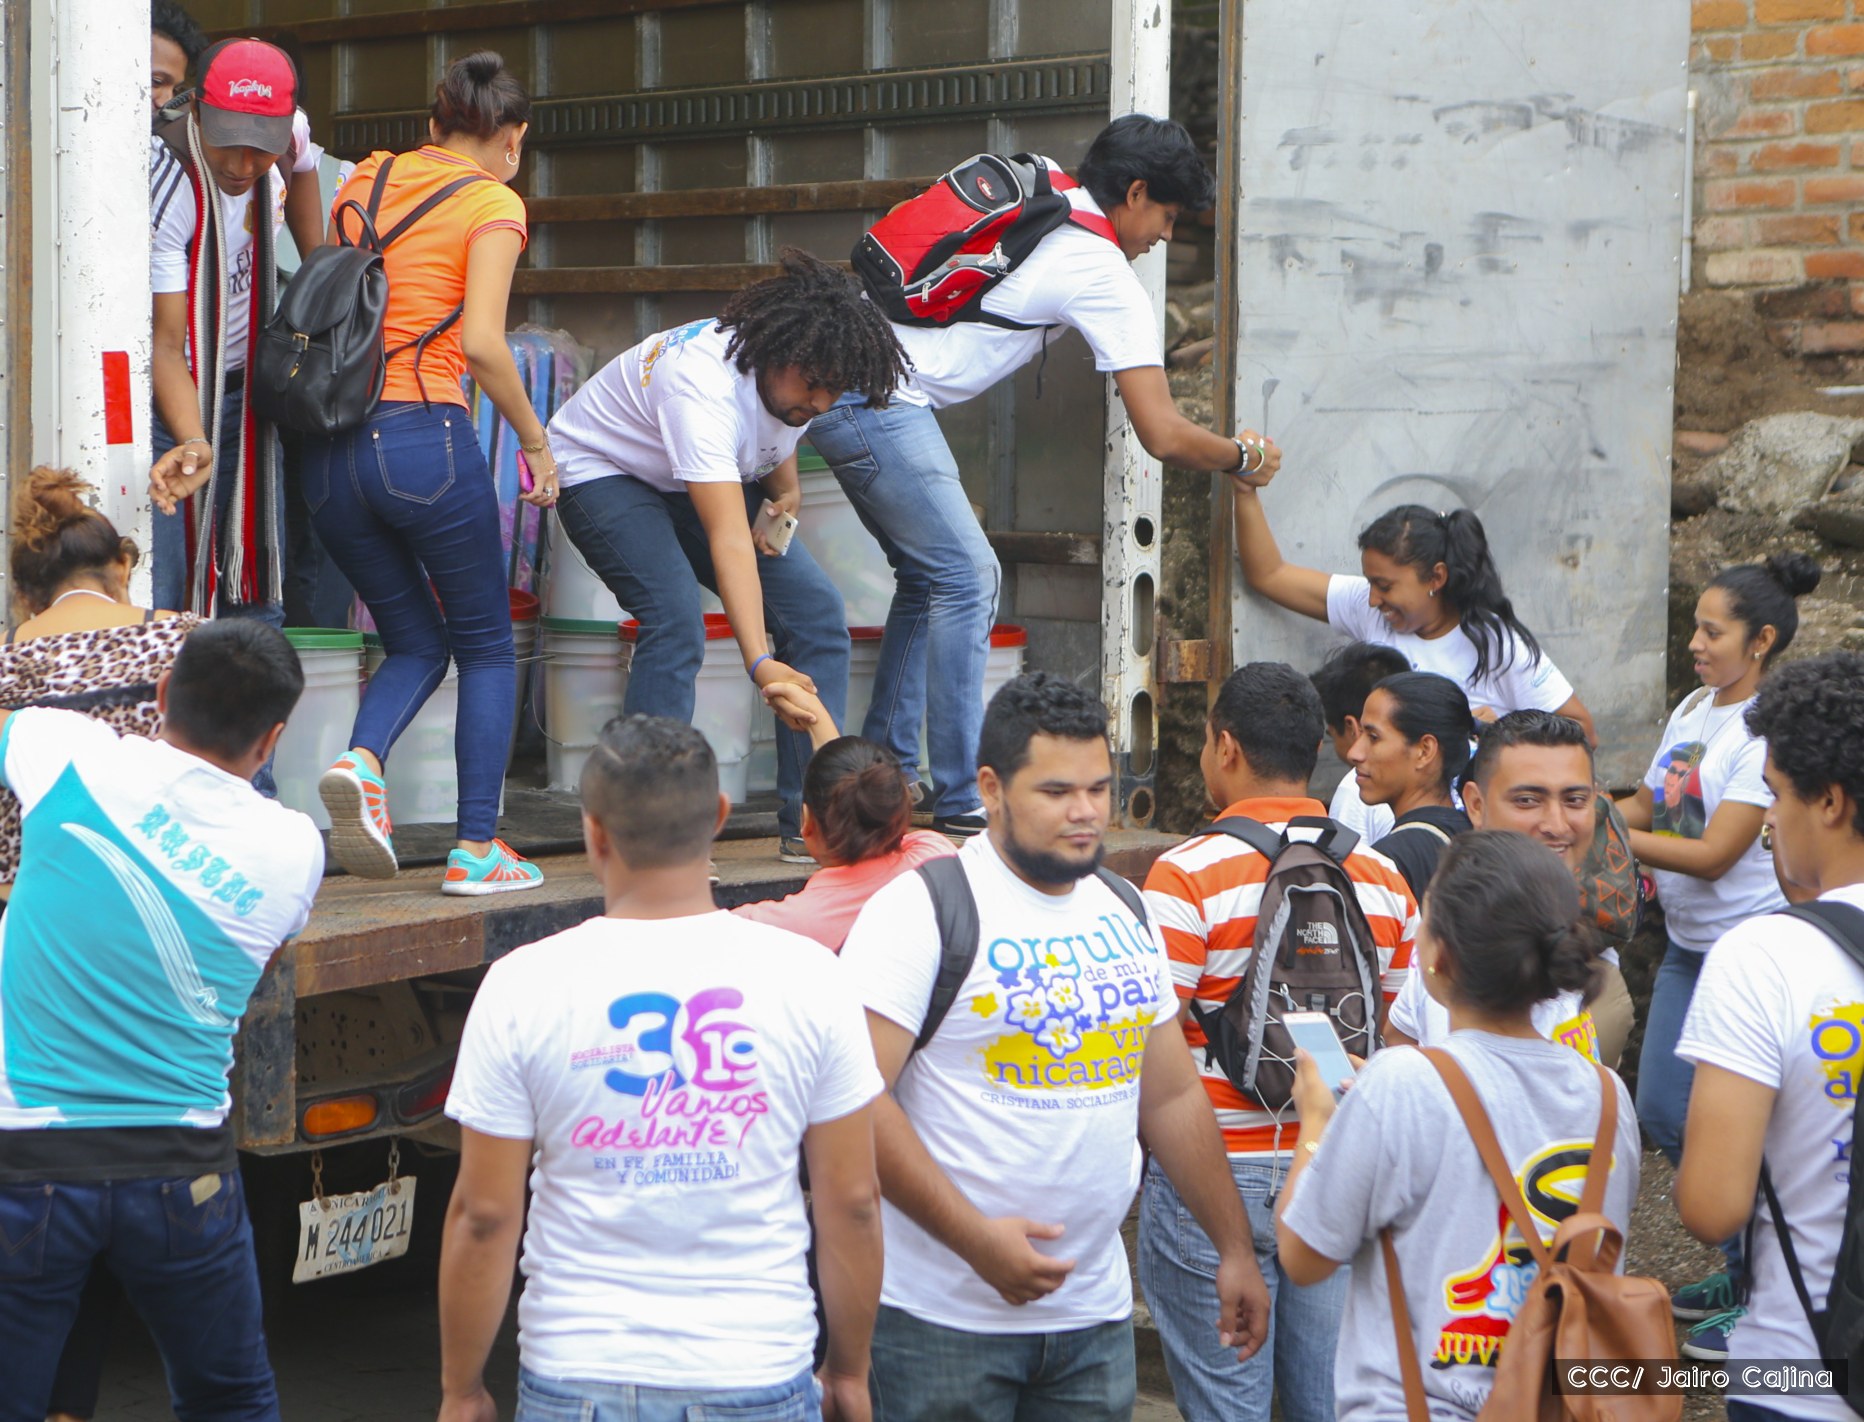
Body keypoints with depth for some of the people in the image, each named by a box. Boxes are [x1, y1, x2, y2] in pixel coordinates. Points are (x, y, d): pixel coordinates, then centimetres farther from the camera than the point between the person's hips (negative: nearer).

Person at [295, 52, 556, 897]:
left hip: (332, 446, 5)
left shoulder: (363, 181, 15)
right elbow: (481, 344, -12)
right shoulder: (492, 203, -2)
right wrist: (534, 439, -1)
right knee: (486, 645, 12)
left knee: (416, 643, 18)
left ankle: (362, 760, -11)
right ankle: (477, 849, 6)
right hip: (425, 436, -5)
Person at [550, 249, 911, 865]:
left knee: (815, 611, -9)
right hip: (604, 469, -7)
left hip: (714, 475, 7)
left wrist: (786, 488, -9)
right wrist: (761, 664, -57)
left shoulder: (798, 369, -17)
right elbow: (729, 542, -48)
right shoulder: (704, 384, -40)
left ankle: (811, 823, -5)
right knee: (676, 622, -30)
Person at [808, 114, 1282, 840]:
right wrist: (1245, 457, 10)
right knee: (967, 576, -6)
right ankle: (958, 800, -5)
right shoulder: (1105, 276, -8)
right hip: (876, 393, -9)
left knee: (930, 573, 16)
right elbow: (1164, 436, -9)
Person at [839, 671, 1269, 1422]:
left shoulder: (1127, 914, 12)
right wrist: (975, 1238, -22)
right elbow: (858, 1101, -17)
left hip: (1097, 1313, 6)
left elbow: (1174, 1099, 18)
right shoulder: (922, 909, -9)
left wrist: (1233, 1248, 15)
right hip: (944, 1317, -6)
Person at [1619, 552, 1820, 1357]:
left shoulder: (1771, 732, -20)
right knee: (1661, 1109, 13)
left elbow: (1714, 854, -23)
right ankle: (1742, 1266, 30)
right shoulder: (1694, 711, 5)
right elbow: (1646, 808, 13)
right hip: (1689, 944, 9)